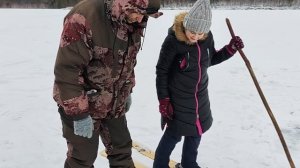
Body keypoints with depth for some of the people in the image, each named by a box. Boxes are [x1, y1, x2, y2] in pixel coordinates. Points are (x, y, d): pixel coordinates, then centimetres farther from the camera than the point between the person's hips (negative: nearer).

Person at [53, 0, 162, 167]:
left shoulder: (132, 22, -4)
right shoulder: (82, 19, -28)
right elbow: (67, 71, -26)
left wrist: (127, 92, 16)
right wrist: (79, 113, -23)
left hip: (114, 103, 6)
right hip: (82, 104, -6)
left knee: (122, 149, 18)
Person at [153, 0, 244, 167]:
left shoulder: (207, 37, -8)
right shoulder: (173, 40, -24)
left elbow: (211, 59, 10)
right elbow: (161, 72, -16)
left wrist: (230, 49, -4)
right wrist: (164, 100, -15)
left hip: (200, 96, 6)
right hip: (178, 98, -6)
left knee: (196, 130, 20)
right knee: (174, 133, 4)